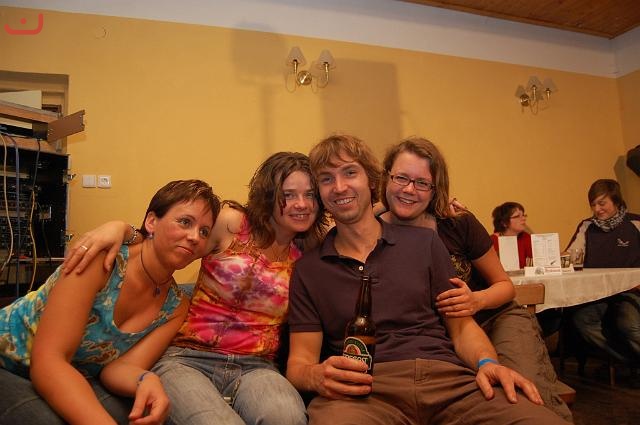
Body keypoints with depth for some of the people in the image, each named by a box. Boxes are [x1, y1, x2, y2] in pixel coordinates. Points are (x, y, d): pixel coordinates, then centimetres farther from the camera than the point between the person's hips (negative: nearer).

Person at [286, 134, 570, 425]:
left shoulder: (424, 243, 14)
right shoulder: (308, 269, 10)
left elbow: (461, 326, 15)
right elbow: (299, 361, 6)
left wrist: (487, 363, -6)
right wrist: (316, 376, -17)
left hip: (447, 378, 3)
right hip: (364, 389, -2)